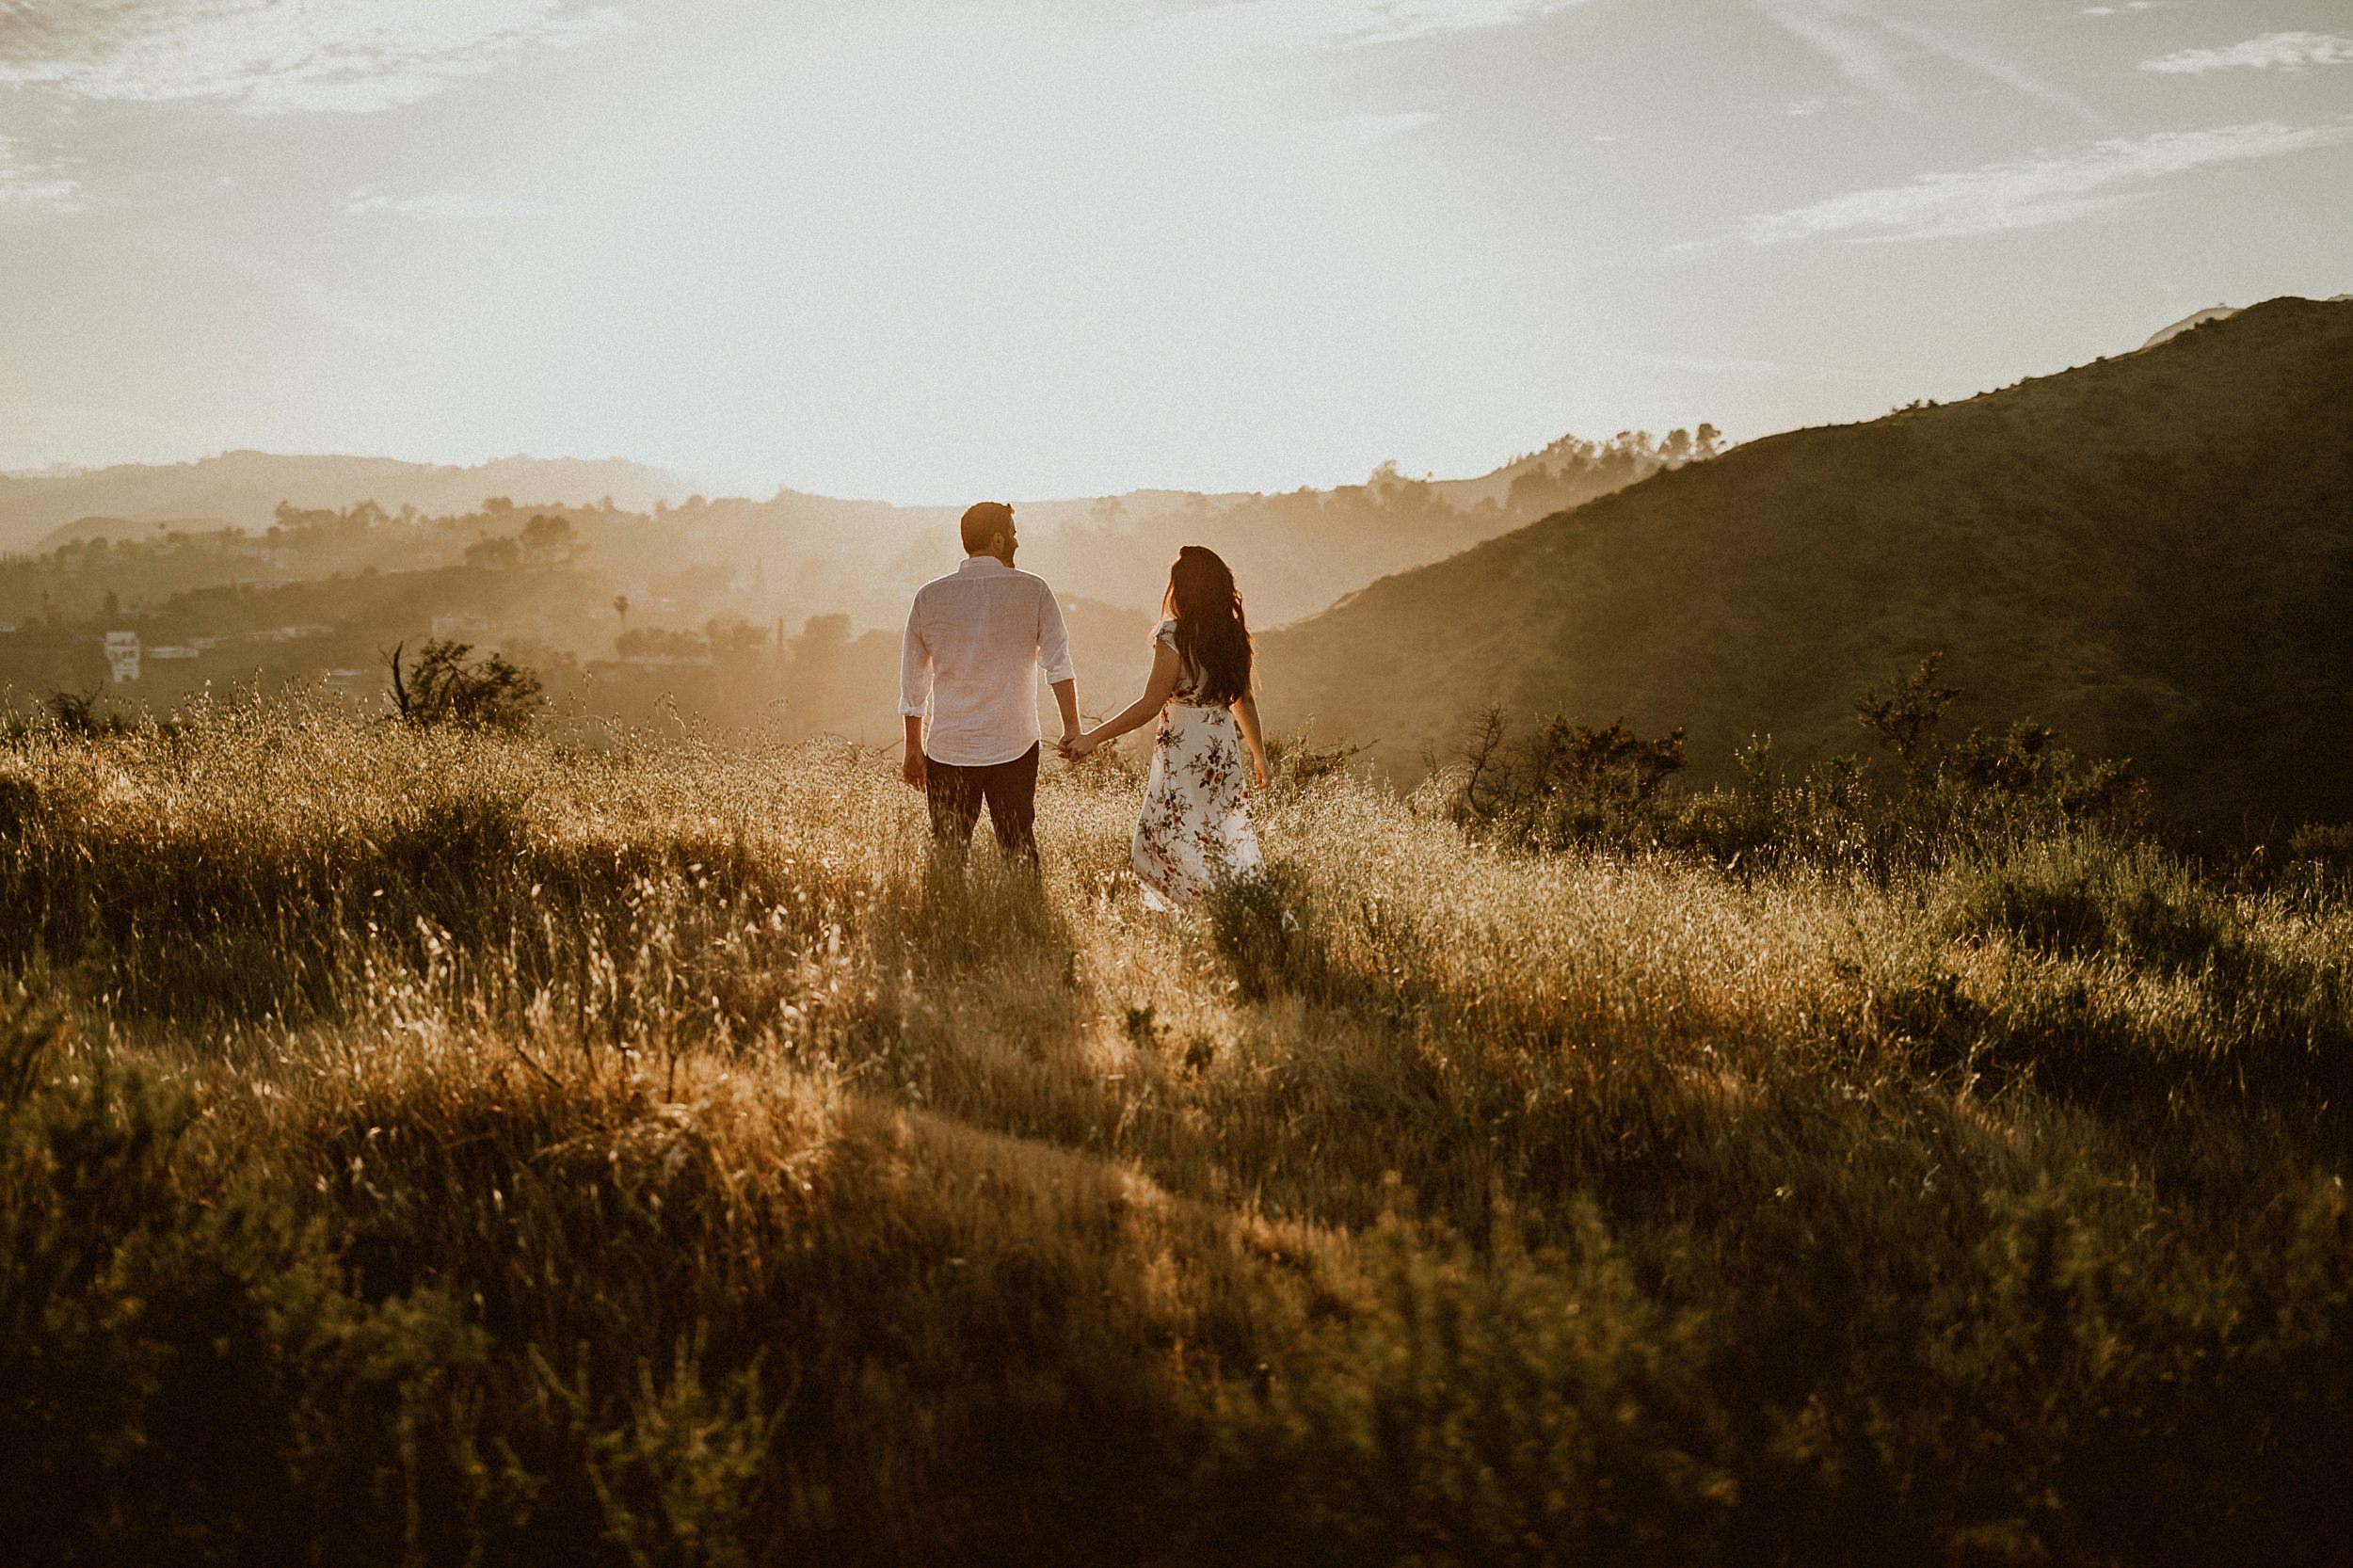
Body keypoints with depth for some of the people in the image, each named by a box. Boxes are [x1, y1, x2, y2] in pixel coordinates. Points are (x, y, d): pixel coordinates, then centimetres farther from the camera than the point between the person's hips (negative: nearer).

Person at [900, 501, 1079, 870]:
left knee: (946, 856, 7)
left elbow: (912, 681, 7)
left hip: (947, 752, 1)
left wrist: (914, 748, 14)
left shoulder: (929, 597, 3)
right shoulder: (1033, 591, -2)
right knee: (1020, 851, 7)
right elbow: (1058, 662, -5)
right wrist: (1072, 727, -1)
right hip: (1015, 749, -1)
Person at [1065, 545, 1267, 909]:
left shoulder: (1175, 634, -12)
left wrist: (1095, 737, -13)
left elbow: (1152, 703, -16)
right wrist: (1259, 755, 28)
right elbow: (1244, 701, 16)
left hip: (1184, 753, -7)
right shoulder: (1231, 633, 8)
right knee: (1228, 842, 14)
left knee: (1167, 846, -1)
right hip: (1225, 750, 7)